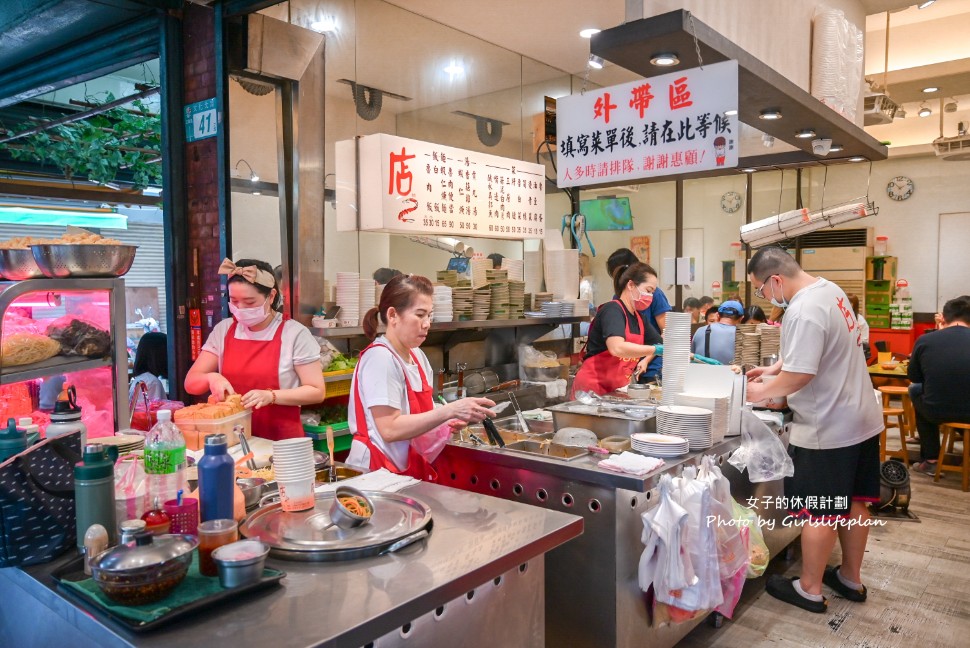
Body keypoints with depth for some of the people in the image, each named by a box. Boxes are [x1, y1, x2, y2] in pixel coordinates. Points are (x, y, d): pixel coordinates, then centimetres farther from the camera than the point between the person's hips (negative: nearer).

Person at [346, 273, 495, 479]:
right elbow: (390, 429, -23)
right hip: (376, 473, -7)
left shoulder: (418, 356, 7)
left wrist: (448, 421, -3)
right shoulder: (379, 358, -16)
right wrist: (450, 411, -25)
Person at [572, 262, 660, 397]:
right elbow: (617, 348, -31)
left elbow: (657, 342, 25)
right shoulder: (612, 310, -14)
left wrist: (645, 360, 7)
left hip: (617, 389, 8)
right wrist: (657, 350, -29)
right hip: (593, 387, -8)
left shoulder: (638, 317, 11)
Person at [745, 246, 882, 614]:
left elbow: (799, 375, -26)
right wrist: (773, 368, 13)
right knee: (853, 503, 19)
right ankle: (851, 579, 34)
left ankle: (809, 589, 19)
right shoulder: (829, 290, 5)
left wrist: (760, 393, -11)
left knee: (818, 513, 5)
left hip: (828, 429, -10)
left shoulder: (803, 312, -26)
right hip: (860, 419, 10)